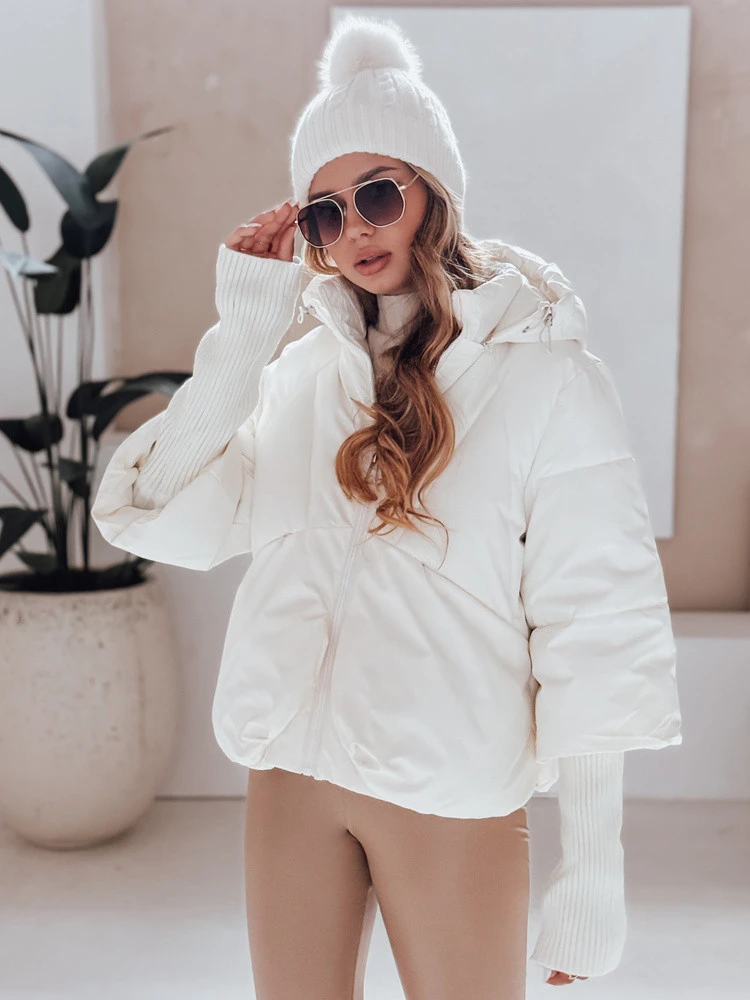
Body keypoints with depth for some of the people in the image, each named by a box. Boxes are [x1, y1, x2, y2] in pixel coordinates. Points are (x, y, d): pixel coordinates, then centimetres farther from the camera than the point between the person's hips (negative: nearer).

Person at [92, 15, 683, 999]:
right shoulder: (301, 371, 4)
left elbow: (593, 634, -10)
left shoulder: (544, 372, -8)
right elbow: (161, 521, -5)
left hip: (452, 800, -3)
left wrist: (591, 875, -9)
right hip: (290, 776, 4)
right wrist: (243, 332, -8)